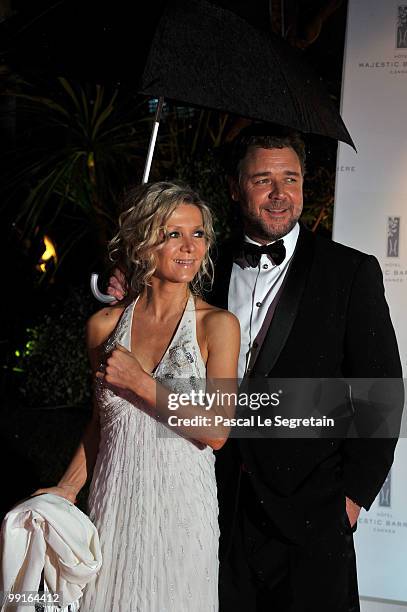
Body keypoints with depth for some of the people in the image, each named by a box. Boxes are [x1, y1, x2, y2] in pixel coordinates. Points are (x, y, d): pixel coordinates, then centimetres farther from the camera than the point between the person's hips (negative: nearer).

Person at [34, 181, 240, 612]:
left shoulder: (217, 325, -9)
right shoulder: (104, 325, 0)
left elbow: (216, 431, -14)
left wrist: (139, 381, -17)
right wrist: (67, 488, 6)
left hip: (182, 507, -2)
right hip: (113, 505, 3)